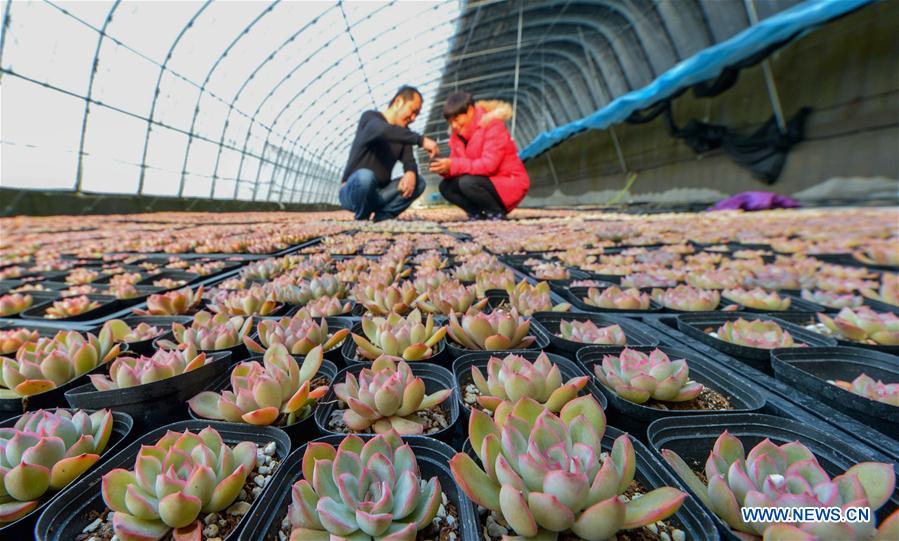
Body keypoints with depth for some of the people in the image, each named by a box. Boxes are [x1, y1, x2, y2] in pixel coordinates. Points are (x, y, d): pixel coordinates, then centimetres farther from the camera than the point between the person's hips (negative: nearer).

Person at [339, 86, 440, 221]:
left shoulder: (403, 132, 11)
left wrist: (411, 172, -27)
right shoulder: (370, 117, -9)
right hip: (351, 192, -6)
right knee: (365, 175, -39)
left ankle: (379, 217, -16)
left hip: (378, 193, 6)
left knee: (418, 182, -11)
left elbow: (409, 161, -3)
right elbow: (383, 131, -34)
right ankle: (362, 219, -12)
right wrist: (421, 140, -37)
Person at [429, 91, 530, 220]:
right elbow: (456, 164, 2)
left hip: (510, 184, -7)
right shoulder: (458, 134, 7)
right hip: (488, 181, 7)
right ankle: (478, 214, -1)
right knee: (445, 186, -8)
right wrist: (445, 168, -22)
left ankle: (497, 213, -12)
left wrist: (454, 166, -30)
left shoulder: (493, 125, -15)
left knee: (467, 182, -31)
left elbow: (489, 164, -26)